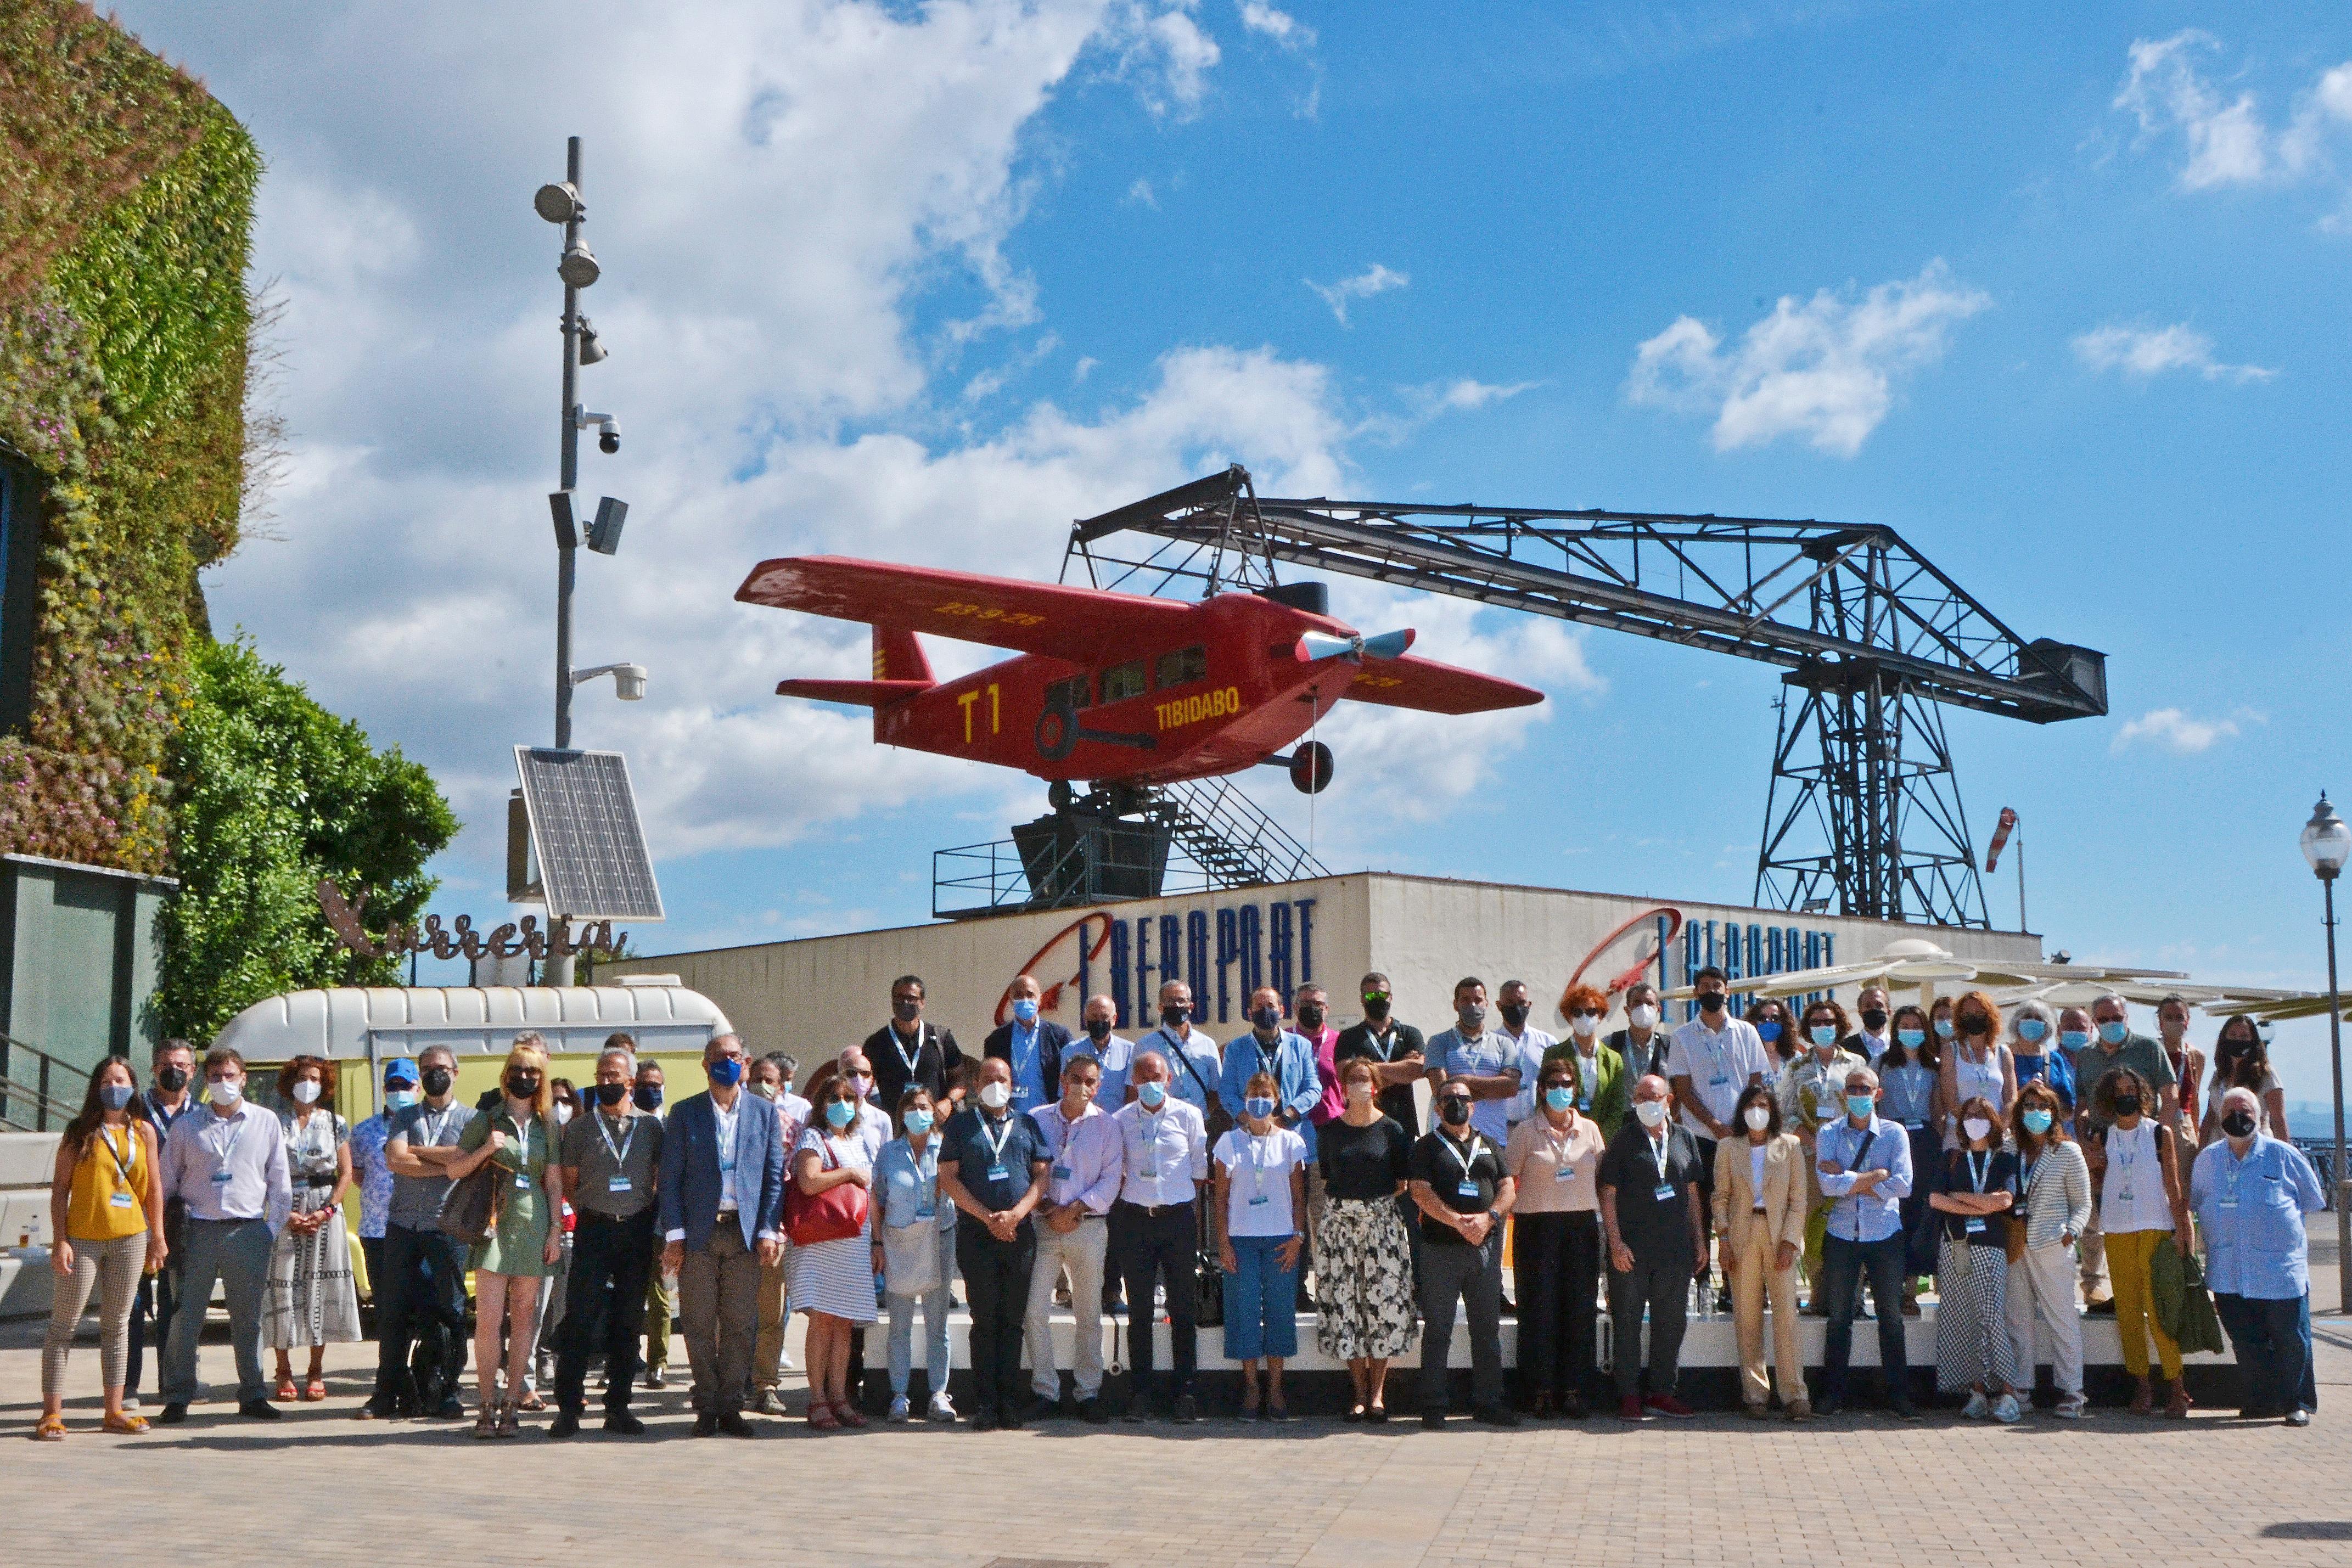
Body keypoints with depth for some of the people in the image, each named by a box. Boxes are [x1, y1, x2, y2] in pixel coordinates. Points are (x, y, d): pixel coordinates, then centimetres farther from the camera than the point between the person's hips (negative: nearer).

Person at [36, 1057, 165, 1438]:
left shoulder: (144, 1132, 7)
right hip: (83, 1238, -3)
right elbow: (60, 1190, -2)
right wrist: (61, 1240, -10)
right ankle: (52, 1412, 2)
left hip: (130, 1238, 3)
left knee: (117, 1325, 9)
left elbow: (153, 1188, 11)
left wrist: (158, 1237, 8)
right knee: (64, 1324, -1)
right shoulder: (80, 1133, -1)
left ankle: (114, 1410, 13)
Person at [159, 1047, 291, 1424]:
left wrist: (273, 1228, 3)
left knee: (248, 1318, 6)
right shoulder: (186, 1127, 9)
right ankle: (178, 1398, 7)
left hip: (248, 1231, 0)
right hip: (198, 1232, 0)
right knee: (184, 1317, -1)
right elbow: (166, 1182, 10)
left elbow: (279, 1181, 10)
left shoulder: (266, 1123, 8)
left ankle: (252, 1395, 13)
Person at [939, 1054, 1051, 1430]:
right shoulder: (961, 1125, 8)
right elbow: (948, 1178, 0)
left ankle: (1010, 1404, 6)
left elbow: (1043, 1174, 8)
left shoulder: (1027, 1125, 14)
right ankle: (985, 1406, -1)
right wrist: (988, 1217, -9)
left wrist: (1015, 1214, -8)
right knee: (985, 1321, -3)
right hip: (976, 1237, -2)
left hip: (1021, 1235, 2)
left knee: (1013, 1322, 3)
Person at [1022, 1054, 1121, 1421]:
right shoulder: (1037, 1119, 7)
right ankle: (1046, 1392, 4)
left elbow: (1111, 1178, -1)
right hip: (1043, 1225, 1)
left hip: (1089, 1227, 0)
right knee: (1034, 1311, -5)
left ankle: (1088, 1393, 12)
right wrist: (1046, 1207, -9)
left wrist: (1075, 1210, -10)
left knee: (1089, 1314, 5)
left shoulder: (1105, 1124, 4)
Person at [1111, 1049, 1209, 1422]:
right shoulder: (1121, 1120, 5)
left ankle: (1183, 1392, 5)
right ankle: (1141, 1393, 8)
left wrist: (1182, 1201, 4)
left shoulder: (1189, 1115, 2)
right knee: (1139, 1311, 3)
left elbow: (1200, 1169, 7)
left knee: (1182, 1309, 1)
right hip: (1135, 1220, 1)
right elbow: (1115, 1171, 13)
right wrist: (1132, 1197, 4)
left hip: (1179, 1220, -1)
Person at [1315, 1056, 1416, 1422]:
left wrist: (1382, 1201, -2)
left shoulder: (1391, 1129, 2)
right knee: (1346, 1305, 0)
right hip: (1340, 1224, 2)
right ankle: (1361, 1393, 7)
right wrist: (1345, 1201, 5)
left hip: (1382, 1223, -2)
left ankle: (1378, 1393, 4)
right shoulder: (1331, 1131, 7)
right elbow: (1325, 1179, 14)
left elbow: (1404, 1182, 5)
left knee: (1383, 1303, -4)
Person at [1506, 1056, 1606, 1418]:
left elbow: (1602, 1178, 15)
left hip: (1582, 1225, 3)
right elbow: (1507, 1179, 4)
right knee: (1539, 1306, -2)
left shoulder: (1589, 1129, 10)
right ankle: (1541, 1390, 5)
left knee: (1581, 1307, 2)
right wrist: (1514, 1209, -7)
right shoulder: (1526, 1131, 2)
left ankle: (1575, 1390, 9)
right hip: (1537, 1225, -3)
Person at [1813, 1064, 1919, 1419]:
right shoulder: (1829, 1134, 2)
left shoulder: (1894, 1133, 1)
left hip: (1885, 1236, -1)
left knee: (1891, 1319, 4)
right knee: (1839, 1318, 6)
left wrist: (1848, 1180, -12)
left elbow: (1902, 1185, -13)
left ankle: (1898, 1395, 11)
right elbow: (1827, 1184, -12)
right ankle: (1833, 1393, 14)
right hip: (1842, 1235, 1)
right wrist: (1876, 1176, -13)